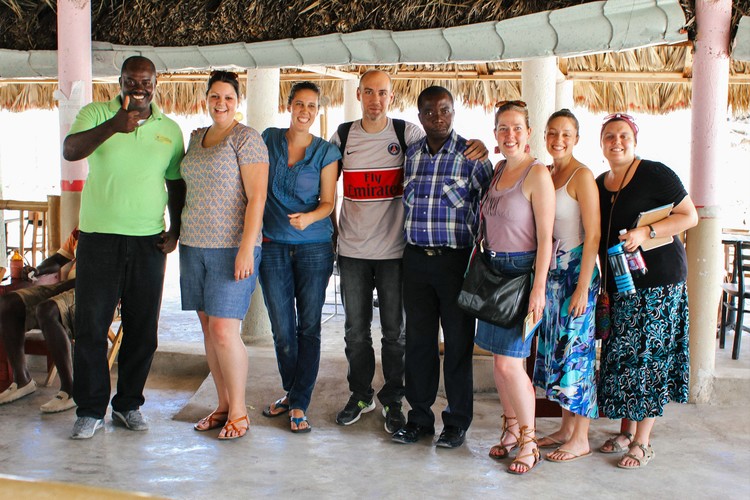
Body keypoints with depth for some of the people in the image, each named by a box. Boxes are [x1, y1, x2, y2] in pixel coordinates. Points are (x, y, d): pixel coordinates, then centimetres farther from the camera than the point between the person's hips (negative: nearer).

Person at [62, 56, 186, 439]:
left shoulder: (169, 129, 9)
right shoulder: (96, 114, 1)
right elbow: (69, 151, -17)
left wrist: (175, 228, 6)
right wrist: (112, 126, -33)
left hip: (149, 242, 2)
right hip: (99, 237, -2)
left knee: (143, 329, 7)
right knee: (91, 326, 1)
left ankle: (128, 404, 22)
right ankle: (90, 410, 13)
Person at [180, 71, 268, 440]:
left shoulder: (246, 138, -6)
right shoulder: (196, 138, 17)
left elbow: (256, 197, -13)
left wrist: (246, 248, -19)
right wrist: (180, 235, 18)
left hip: (232, 247, -7)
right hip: (195, 245, 7)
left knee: (223, 330, -10)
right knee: (208, 328, 8)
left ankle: (238, 412, 4)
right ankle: (223, 405, 20)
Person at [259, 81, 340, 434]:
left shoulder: (326, 152, 0)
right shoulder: (269, 139, 5)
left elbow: (328, 201, 0)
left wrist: (308, 217, -21)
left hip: (314, 246, -1)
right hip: (273, 246, 2)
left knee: (308, 327, 1)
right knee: (282, 328, 6)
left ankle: (299, 404, 10)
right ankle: (290, 392, 27)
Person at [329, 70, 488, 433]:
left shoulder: (406, 133, -2)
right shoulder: (343, 135, 5)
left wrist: (476, 146, -20)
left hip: (394, 249, -2)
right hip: (352, 249, 2)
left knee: (394, 331, 6)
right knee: (355, 330, 11)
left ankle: (392, 400, 22)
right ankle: (360, 395, 29)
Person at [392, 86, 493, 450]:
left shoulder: (471, 155, -3)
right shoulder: (410, 154, 10)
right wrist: (412, 245, 12)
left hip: (456, 259, -4)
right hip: (416, 258, 4)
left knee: (458, 341, 3)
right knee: (418, 339, 9)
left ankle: (457, 421, 16)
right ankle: (419, 417, 21)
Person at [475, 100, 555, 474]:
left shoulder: (537, 174, -12)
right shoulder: (497, 170, 11)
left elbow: (545, 237, -15)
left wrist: (538, 288, -19)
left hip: (522, 271, -7)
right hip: (492, 270, 7)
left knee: (509, 362, -8)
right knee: (498, 357, 11)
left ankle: (528, 442, 8)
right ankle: (511, 429, 27)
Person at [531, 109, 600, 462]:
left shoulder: (582, 176, -12)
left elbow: (593, 235, -15)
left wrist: (583, 287, -18)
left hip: (577, 273, -8)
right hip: (552, 274, 8)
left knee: (576, 353, -2)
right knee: (556, 350, 12)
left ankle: (580, 439, 10)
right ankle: (567, 428, 25)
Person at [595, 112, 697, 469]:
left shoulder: (655, 174, -8)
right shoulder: (599, 185, 11)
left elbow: (690, 216, -8)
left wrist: (645, 232, -21)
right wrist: (602, 284, 14)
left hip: (658, 281, -6)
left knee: (648, 358, -3)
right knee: (620, 357, 8)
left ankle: (642, 442, 6)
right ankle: (627, 431, 21)